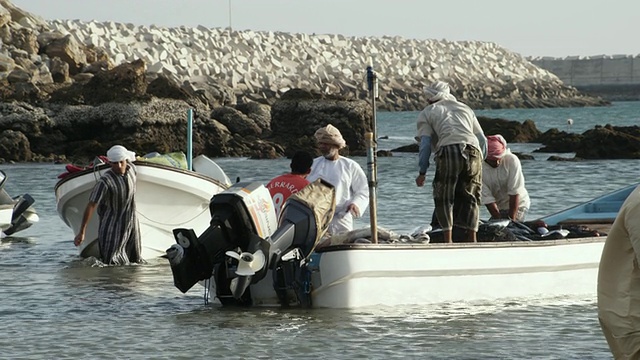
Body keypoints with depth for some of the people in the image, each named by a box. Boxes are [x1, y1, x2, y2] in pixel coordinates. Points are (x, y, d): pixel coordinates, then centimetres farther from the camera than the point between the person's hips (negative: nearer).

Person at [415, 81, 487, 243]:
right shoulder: (465, 108, 32)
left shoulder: (427, 113, 21)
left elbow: (425, 143, 9)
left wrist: (422, 172, 12)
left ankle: (448, 239, -4)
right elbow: (483, 140, 25)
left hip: (448, 151, -3)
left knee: (444, 198, 6)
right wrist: (479, 162, 33)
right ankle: (472, 238, 5)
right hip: (473, 151, 3)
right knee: (470, 196, 13)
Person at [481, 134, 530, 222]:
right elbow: (488, 200, -18)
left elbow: (514, 193, -22)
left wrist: (512, 220, -24)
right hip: (499, 208, 4)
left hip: (518, 204, -4)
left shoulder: (512, 160, -24)